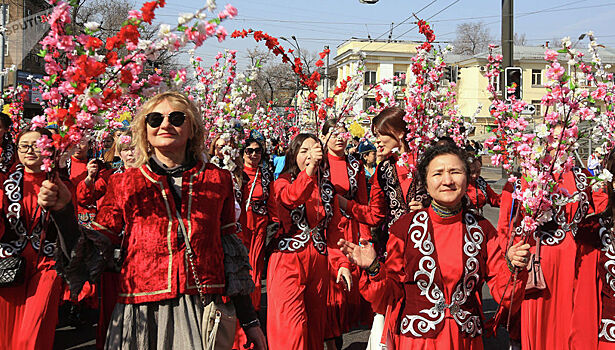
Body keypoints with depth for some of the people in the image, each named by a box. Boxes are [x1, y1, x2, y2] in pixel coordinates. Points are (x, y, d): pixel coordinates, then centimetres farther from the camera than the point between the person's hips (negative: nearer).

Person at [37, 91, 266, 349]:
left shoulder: (218, 180, 6)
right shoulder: (124, 185, 3)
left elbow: (230, 251, 10)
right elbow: (94, 254, 1)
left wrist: (249, 320, 11)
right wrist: (62, 210, -14)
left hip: (204, 314, 1)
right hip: (142, 317, 0)